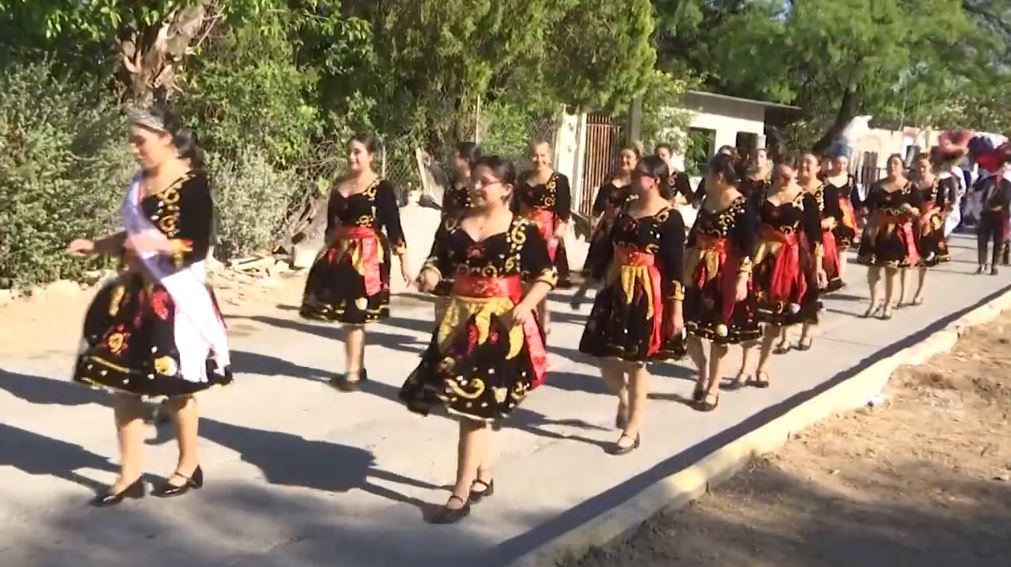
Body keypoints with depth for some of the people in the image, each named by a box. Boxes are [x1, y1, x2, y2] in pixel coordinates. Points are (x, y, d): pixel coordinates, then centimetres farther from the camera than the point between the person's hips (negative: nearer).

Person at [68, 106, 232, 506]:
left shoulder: (191, 185, -12)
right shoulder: (140, 183, 10)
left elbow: (198, 247, -17)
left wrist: (159, 245, -31)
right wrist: (95, 246, 12)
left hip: (175, 296, -7)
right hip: (134, 292, 8)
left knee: (176, 384, 4)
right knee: (121, 378, 6)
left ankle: (189, 466, 24)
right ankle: (130, 475, 15)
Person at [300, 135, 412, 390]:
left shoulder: (381, 187, -7)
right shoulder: (339, 186, 10)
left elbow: (394, 226, -9)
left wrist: (403, 260, -12)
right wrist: (329, 252, 21)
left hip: (366, 255, -6)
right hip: (340, 253, 6)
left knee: (355, 316, -5)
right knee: (349, 315, 11)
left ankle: (353, 374, 2)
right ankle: (358, 367, 25)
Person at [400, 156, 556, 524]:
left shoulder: (523, 231, -8)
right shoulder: (454, 225, 6)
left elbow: (547, 274, -5)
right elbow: (438, 261, 9)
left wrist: (525, 305, -19)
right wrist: (429, 274, -14)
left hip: (500, 325, -5)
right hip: (460, 321, 5)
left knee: (473, 406, -6)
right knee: (470, 406, 13)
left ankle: (461, 494, 2)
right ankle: (483, 476, 32)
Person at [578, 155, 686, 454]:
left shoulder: (670, 217, -9)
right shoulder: (626, 209, 9)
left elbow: (675, 266, -11)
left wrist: (676, 309, -13)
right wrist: (599, 281, 17)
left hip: (646, 293, -6)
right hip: (616, 289, 6)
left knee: (635, 360, 2)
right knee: (604, 355, 6)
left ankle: (631, 432, 15)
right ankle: (624, 399, 38)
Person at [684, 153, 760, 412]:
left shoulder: (742, 206, -13)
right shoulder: (707, 200, 7)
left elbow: (748, 248, -15)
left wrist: (742, 279, -21)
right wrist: (683, 265, 17)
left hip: (725, 275, -6)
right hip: (697, 271, 6)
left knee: (718, 332, 4)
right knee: (688, 326, 6)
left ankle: (712, 390, 16)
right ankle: (703, 372, 30)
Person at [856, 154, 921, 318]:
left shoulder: (910, 187, 0)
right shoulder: (877, 186, 9)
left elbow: (918, 211, -2)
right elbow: (868, 206, 18)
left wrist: (910, 209, -22)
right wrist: (864, 210, -2)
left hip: (898, 232, -3)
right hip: (876, 230, 3)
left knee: (892, 269, 3)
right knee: (873, 267, 2)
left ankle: (889, 305, 14)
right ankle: (874, 302, 16)